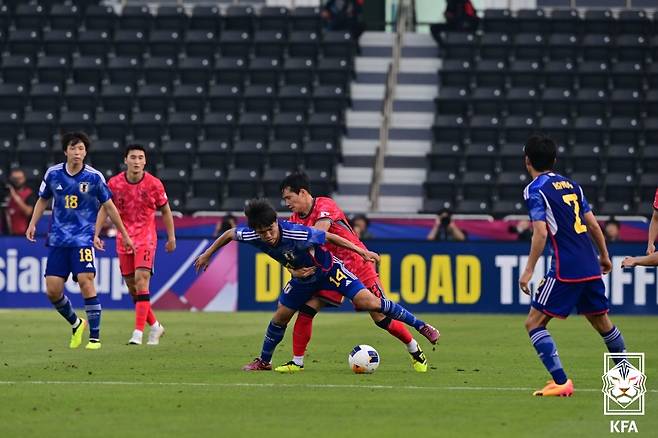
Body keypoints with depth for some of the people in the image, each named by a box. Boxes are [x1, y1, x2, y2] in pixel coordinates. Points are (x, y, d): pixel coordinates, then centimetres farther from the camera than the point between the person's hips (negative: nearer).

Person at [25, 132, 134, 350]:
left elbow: (109, 206, 4)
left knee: (85, 281, -17)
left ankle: (95, 337, -9)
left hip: (83, 237, -3)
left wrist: (124, 235, 8)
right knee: (53, 290, -2)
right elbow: (43, 199, 18)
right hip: (58, 239, 3)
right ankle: (76, 324, 25)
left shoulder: (94, 177, -5)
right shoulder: (53, 174, 2)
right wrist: (33, 224, 6)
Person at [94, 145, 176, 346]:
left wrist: (171, 237, 8)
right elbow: (105, 209, 7)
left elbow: (165, 211, 5)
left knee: (141, 279, -18)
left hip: (146, 236, -3)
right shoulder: (114, 183, -3)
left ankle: (138, 332, -20)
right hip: (123, 237, 3)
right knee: (131, 285, 7)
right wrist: (96, 234, -2)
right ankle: (155, 326, 25)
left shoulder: (154, 184, -7)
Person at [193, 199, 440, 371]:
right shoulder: (252, 236, -24)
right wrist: (208, 254, 9)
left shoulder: (295, 233, -37)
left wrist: (361, 251, -18)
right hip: (303, 277, 5)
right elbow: (229, 234, -2)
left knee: (367, 301, -19)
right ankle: (264, 361, 31)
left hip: (327, 268, -5)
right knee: (281, 316, 7)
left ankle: (420, 326, -10)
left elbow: (327, 237, -23)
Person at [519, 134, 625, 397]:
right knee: (601, 322, 23)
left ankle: (561, 382, -14)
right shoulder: (571, 185, 15)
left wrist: (529, 271, -15)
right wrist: (604, 255, 29)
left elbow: (541, 232, -17)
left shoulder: (535, 190, -6)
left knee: (534, 323, -3)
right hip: (590, 267, 7)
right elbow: (593, 224, 17)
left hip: (565, 270, -7)